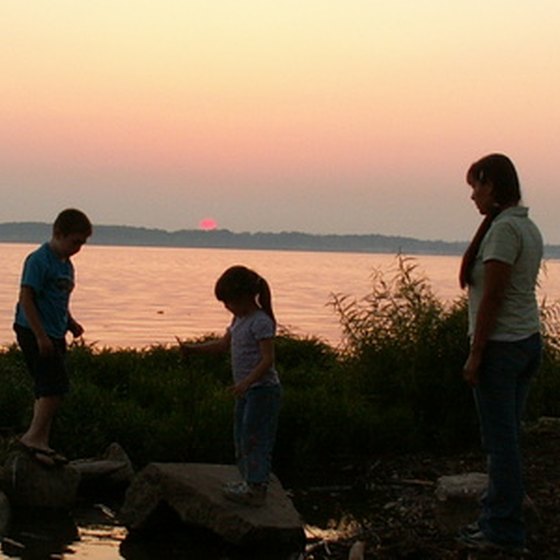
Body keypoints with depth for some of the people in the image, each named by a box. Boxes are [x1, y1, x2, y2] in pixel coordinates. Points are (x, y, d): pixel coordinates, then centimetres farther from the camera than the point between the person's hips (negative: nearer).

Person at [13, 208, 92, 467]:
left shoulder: (66, 264, 15)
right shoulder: (39, 260, -14)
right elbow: (26, 298, -18)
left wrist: (70, 322, 11)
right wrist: (41, 336, -21)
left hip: (54, 335, 9)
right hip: (34, 333, -9)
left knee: (48, 389, 10)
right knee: (56, 385, -16)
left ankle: (41, 443, 15)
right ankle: (34, 437, -10)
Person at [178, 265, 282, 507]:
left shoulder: (261, 322, -18)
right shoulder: (239, 320, 11)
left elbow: (267, 359, -23)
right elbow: (224, 344, 23)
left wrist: (246, 383, -32)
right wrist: (193, 349, 13)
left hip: (262, 389, -10)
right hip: (246, 390, 10)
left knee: (254, 438, -8)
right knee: (241, 437, 15)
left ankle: (256, 489, -4)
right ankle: (249, 481, 23)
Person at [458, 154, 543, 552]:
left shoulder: (504, 228, -15)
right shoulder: (528, 227, 14)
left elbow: (492, 298, -18)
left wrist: (475, 355, -15)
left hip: (501, 344, -10)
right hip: (528, 341, 10)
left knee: (501, 441, -4)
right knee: (506, 439, 15)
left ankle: (504, 530, 2)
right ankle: (496, 517, 24)